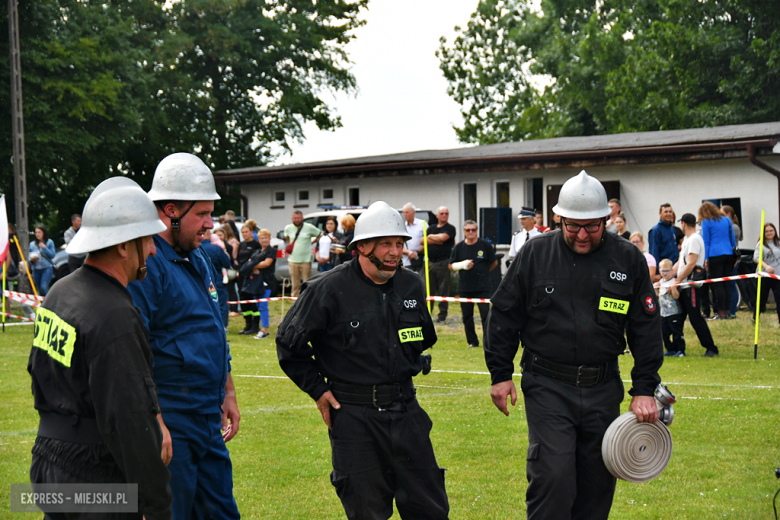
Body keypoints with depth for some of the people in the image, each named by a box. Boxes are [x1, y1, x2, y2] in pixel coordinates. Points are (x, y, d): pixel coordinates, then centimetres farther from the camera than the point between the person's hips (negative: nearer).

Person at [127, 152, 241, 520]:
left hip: (209, 421, 9)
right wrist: (154, 424, -25)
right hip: (169, 425, -9)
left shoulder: (199, 261, 15)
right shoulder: (146, 264, -16)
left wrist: (227, 394, 24)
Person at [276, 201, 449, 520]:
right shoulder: (329, 289, -10)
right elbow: (289, 342, -1)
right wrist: (317, 390, -2)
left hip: (406, 410, 4)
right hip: (354, 417, -4)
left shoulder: (412, 285, 6)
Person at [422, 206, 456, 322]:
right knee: (428, 290, 5)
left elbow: (442, 237, -16)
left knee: (443, 290, -1)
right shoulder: (431, 228, 17)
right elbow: (422, 241, 7)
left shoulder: (450, 228, 1)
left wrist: (430, 237, 2)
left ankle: (442, 315, 4)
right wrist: (436, 241, -5)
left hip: (443, 263, -5)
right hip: (430, 262, 5)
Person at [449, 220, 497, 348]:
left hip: (482, 288, -3)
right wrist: (462, 265, -11)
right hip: (464, 288, 3)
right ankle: (472, 341, 15)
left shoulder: (485, 245, 1)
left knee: (485, 314, -8)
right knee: (467, 316, 5)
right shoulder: (458, 247, 6)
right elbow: (451, 266, 7)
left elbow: (494, 263, 12)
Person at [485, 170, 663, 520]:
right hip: (548, 386, -2)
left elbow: (646, 328, 6)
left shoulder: (628, 260, 1)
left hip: (603, 388, 2)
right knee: (552, 478, -12)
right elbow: (504, 314, 6)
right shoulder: (535, 254, -1)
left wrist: (645, 389, 1)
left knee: (597, 484, 9)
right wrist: (500, 374, 2)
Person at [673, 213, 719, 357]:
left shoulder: (694, 239, -11)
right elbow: (680, 262, 20)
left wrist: (677, 280, -16)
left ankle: (711, 348, -4)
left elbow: (691, 264, -18)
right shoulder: (686, 240, 20)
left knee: (695, 317, -9)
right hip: (683, 286, 10)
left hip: (692, 284, -10)